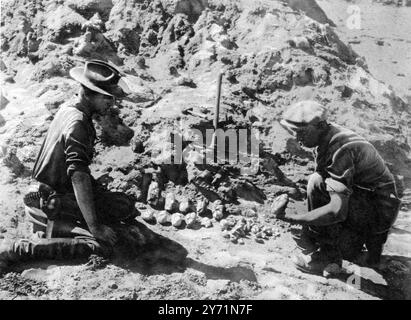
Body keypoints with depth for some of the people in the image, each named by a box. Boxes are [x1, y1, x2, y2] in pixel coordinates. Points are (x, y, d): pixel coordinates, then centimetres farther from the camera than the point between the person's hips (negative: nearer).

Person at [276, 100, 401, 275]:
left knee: (318, 182, -23)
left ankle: (328, 255, -9)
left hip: (379, 210, -9)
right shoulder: (326, 139, 0)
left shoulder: (341, 149, -28)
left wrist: (290, 218, -29)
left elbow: (337, 211, -34)